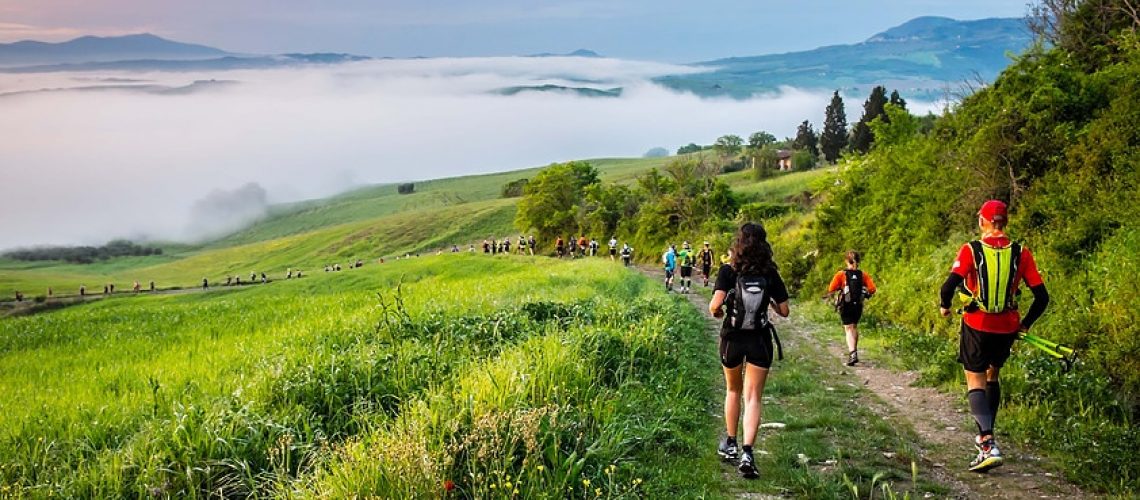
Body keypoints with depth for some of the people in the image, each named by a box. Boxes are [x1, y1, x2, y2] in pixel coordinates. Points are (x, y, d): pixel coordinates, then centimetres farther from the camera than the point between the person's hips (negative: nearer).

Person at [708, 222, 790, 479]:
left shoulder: (728, 271, -9)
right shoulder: (770, 274, -4)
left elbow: (715, 306, -21)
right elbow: (784, 311, 0)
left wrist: (716, 312, 2)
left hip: (732, 338, 0)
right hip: (760, 340, 0)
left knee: (733, 391, 22)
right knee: (753, 397, 2)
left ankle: (729, 444, 31)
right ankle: (747, 452, -14)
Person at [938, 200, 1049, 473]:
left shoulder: (971, 250, -10)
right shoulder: (1021, 253, -1)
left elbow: (949, 286, -20)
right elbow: (1042, 297, -2)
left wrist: (944, 306, 1)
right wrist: (1025, 324, 13)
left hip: (977, 326, -3)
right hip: (1007, 328, 3)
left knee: (976, 382, 2)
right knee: (992, 376, 25)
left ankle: (989, 446, -16)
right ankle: (985, 435, 33)